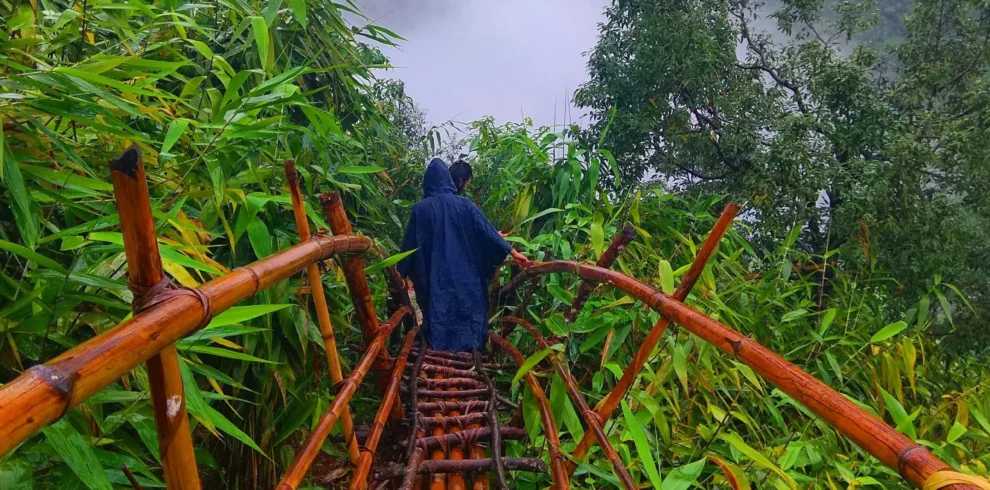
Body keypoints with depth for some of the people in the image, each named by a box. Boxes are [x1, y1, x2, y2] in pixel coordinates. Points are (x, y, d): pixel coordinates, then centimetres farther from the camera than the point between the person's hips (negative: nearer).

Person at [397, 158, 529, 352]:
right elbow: (487, 231, -5)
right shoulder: (464, 205, -3)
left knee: (438, 314, 8)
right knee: (468, 311, 12)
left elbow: (410, 244, 0)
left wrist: (401, 272, 11)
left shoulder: (421, 209, -5)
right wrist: (512, 252, -1)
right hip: (465, 275, 1)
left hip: (435, 278, -1)